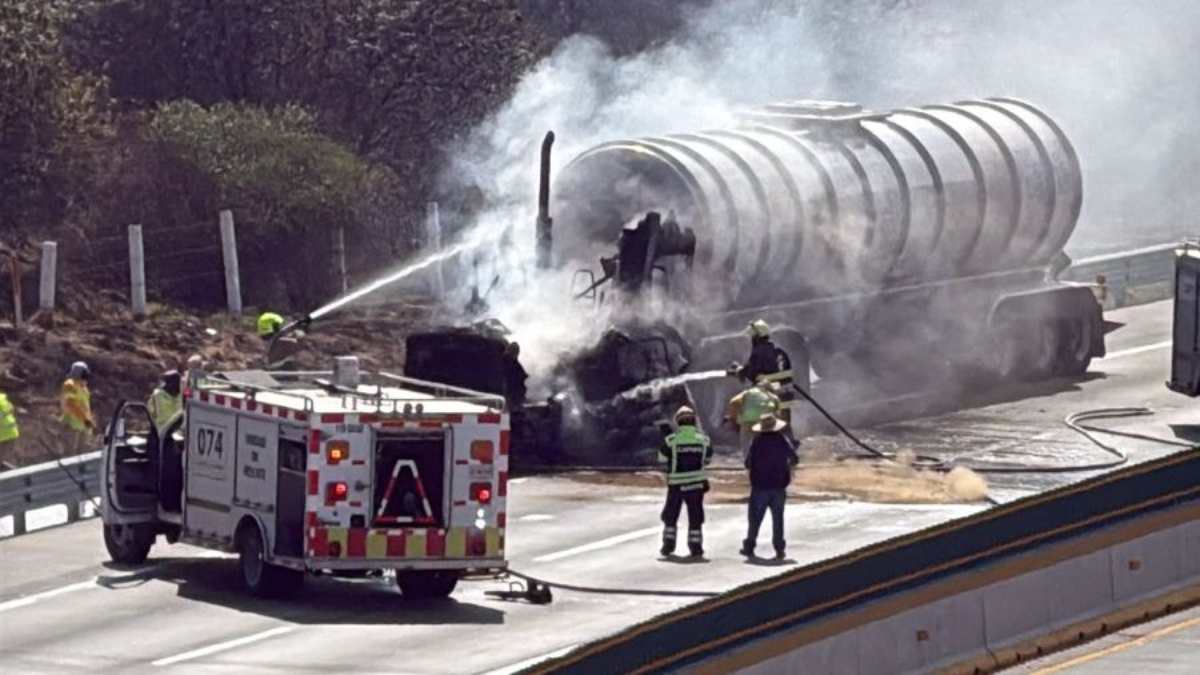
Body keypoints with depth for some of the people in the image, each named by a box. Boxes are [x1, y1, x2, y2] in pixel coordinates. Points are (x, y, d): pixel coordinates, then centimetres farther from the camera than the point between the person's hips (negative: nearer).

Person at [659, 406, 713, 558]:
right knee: (695, 517, 9)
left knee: (670, 516, 15)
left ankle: (668, 544, 16)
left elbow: (662, 457, 3)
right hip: (697, 482, 1)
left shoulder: (671, 441, -11)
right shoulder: (704, 440, -4)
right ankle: (695, 546, 6)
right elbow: (708, 459, 9)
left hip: (676, 484, -1)